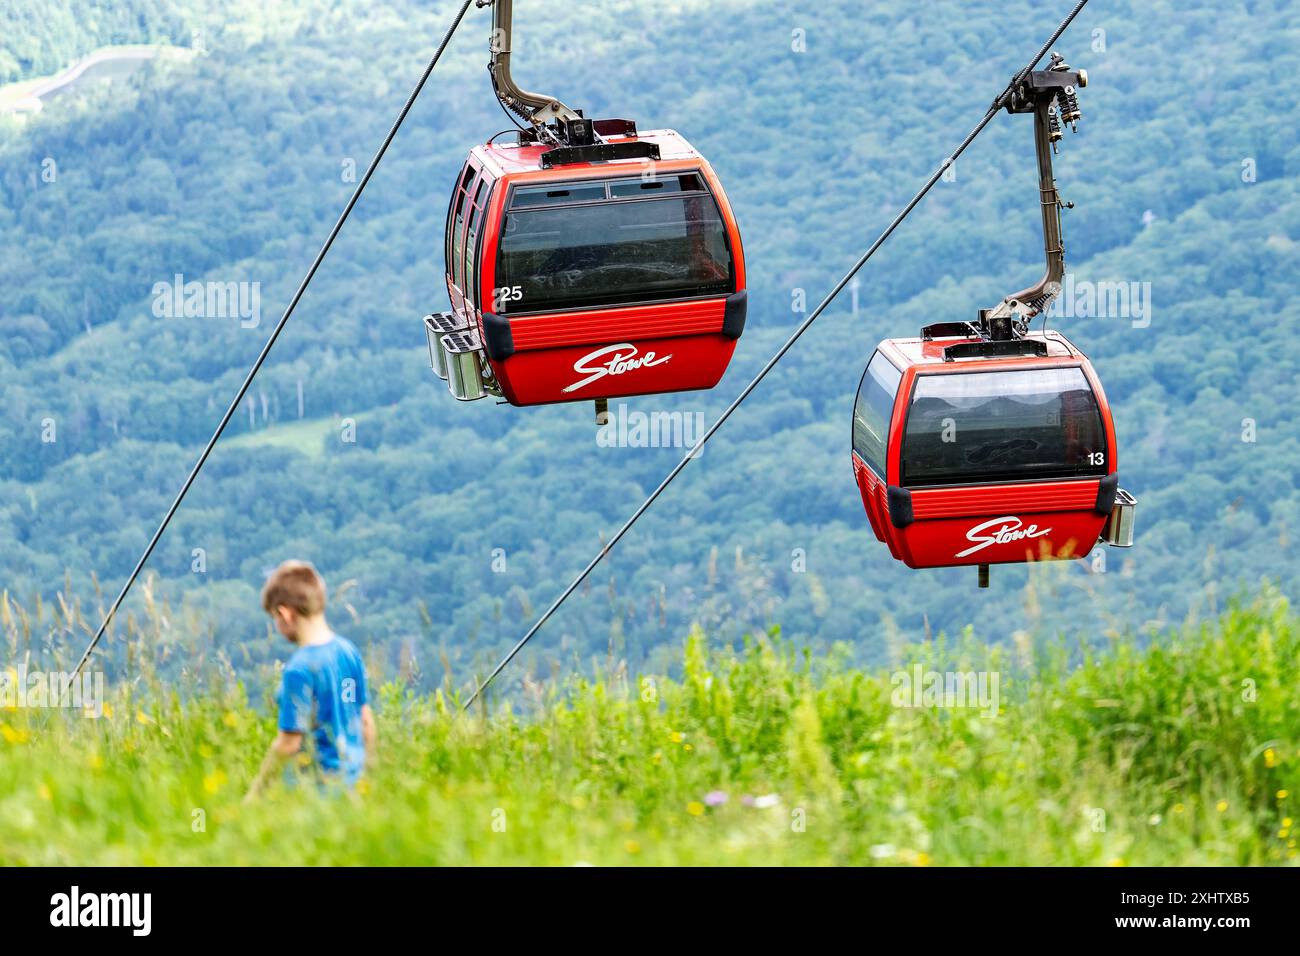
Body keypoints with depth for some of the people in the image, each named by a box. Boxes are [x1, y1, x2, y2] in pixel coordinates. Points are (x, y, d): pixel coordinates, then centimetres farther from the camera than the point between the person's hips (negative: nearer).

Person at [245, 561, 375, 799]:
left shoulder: (300, 669, -17)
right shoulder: (349, 651, 5)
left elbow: (288, 743, -16)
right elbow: (366, 721, 13)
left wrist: (254, 793, -6)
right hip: (351, 775, 8)